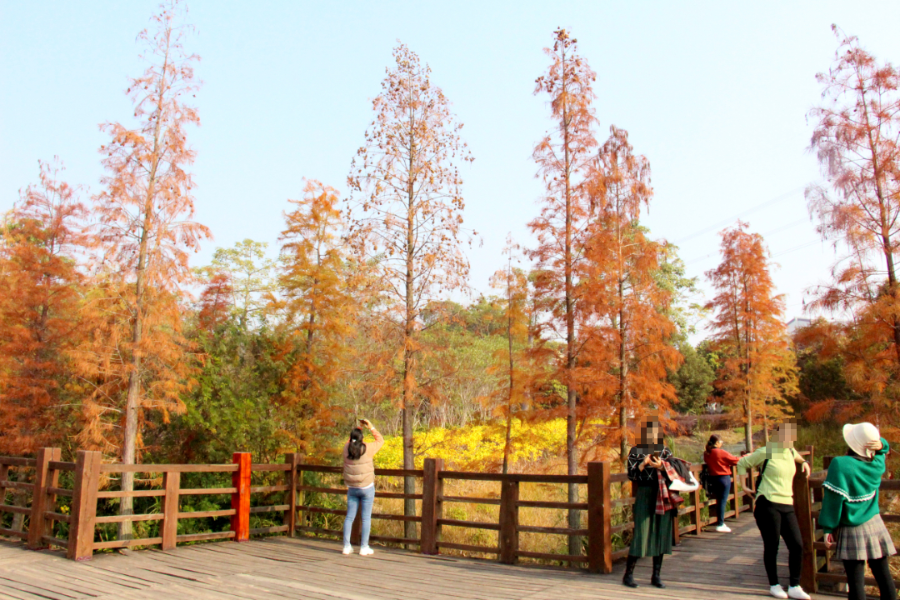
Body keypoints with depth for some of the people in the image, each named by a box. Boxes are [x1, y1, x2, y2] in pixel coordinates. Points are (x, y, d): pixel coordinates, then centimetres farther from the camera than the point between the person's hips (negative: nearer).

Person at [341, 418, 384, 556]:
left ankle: (346, 546, 10)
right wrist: (370, 427, 7)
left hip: (352, 488, 4)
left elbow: (351, 441, 20)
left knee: (349, 516, 10)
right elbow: (380, 440, 3)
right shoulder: (367, 449, -14)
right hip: (366, 488, -3)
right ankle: (364, 547, 5)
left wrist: (358, 428, 20)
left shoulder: (347, 448, -5)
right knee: (366, 518, 3)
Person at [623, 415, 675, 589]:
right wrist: (643, 463, -21)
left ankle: (656, 576, 14)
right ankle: (628, 574, 4)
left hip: (663, 497, 4)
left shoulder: (665, 451, 11)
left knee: (661, 535, 4)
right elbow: (631, 475, -4)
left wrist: (661, 466, -16)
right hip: (644, 496, -3)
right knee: (641, 534, -6)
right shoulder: (635, 451, 2)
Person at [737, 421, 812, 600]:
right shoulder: (766, 452, -8)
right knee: (772, 546, 2)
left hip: (787, 506, 6)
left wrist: (804, 462, 18)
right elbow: (742, 464, 1)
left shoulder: (791, 452, 11)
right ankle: (774, 585, 17)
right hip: (768, 505, -6)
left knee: (797, 546, 1)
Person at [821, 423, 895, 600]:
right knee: (884, 575, 14)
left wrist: (829, 528, -7)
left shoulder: (840, 464, -18)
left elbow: (834, 500, -16)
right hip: (876, 526, 5)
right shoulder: (878, 464, -3)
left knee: (856, 580, 0)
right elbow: (883, 448, 21)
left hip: (853, 531, -5)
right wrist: (881, 445, -4)